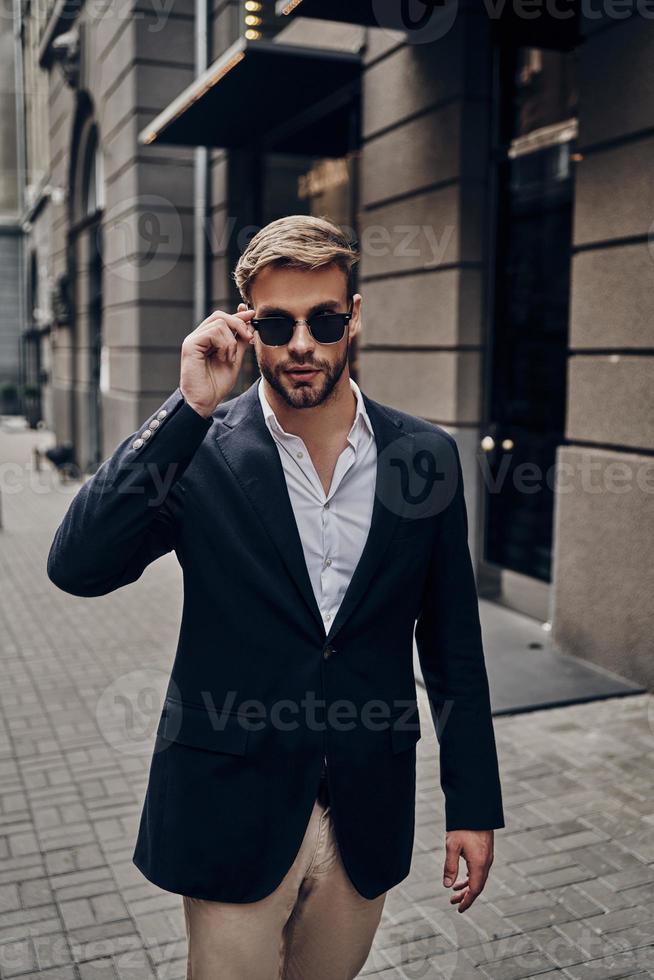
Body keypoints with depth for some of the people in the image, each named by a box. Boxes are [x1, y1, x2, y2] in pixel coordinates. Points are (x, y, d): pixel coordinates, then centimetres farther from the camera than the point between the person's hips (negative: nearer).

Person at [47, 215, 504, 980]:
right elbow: (76, 566, -22)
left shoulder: (426, 456, -3)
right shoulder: (199, 451, -10)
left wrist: (474, 802, 4)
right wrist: (189, 407, -26)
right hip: (232, 809, -2)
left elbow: (452, 644, 2)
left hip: (366, 815, 3)